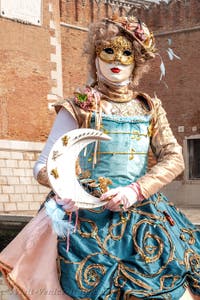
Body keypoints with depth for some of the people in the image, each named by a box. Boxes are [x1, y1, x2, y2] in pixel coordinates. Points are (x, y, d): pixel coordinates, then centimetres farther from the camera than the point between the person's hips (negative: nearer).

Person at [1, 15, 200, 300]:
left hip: (143, 216, 3)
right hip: (90, 217, -3)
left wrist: (136, 190, -14)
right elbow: (43, 166, -2)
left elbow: (174, 158, 3)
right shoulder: (78, 108, 0)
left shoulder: (150, 109, 10)